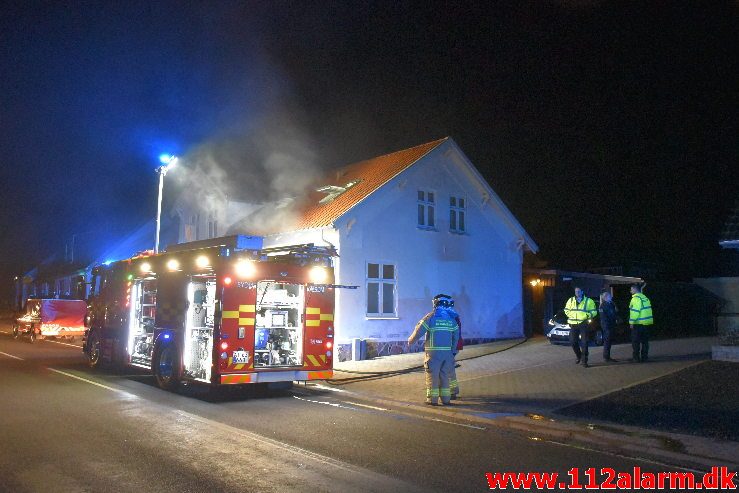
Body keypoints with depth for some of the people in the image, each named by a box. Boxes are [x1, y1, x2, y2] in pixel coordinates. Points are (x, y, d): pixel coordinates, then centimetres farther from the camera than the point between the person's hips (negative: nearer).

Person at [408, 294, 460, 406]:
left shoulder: (431, 317, -7)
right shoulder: (451, 319, 7)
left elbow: (419, 330, -6)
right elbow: (456, 336, 13)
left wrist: (411, 340, 10)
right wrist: (452, 349, 23)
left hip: (433, 352, -4)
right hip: (447, 352, 4)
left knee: (432, 376, 4)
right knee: (444, 376, 13)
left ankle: (432, 399, 7)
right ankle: (446, 399, 15)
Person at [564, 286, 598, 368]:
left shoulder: (588, 301, 0)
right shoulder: (571, 300, 9)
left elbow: (594, 312, 0)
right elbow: (566, 310, 15)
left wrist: (586, 315, -14)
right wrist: (572, 316, -1)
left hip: (584, 324, -3)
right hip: (573, 324, 3)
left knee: (584, 343, -4)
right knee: (573, 342, 4)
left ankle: (584, 361, 2)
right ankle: (578, 356, 28)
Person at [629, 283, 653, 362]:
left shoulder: (636, 298, -12)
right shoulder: (645, 298, 14)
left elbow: (634, 311, -19)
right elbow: (647, 310, 15)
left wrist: (631, 322, -15)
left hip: (638, 323, -8)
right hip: (646, 323, 8)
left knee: (636, 341, 0)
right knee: (645, 341, 11)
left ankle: (636, 357, 2)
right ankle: (644, 357, 14)